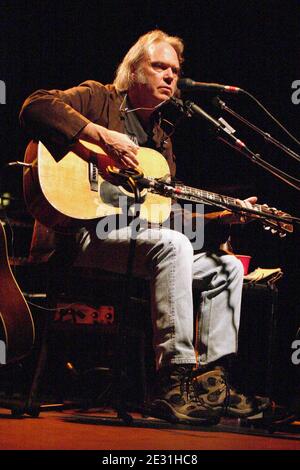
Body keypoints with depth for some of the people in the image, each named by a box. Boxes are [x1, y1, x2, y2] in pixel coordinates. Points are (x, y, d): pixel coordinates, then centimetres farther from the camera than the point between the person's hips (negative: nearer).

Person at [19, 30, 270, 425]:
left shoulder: (161, 141, 24)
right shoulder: (98, 98, 4)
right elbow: (36, 106, -15)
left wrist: (222, 215, 7)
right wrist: (103, 135, -22)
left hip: (142, 233, 9)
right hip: (86, 228, -9)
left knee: (227, 267, 4)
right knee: (172, 245, -34)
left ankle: (210, 376, -1)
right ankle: (175, 380, -32)